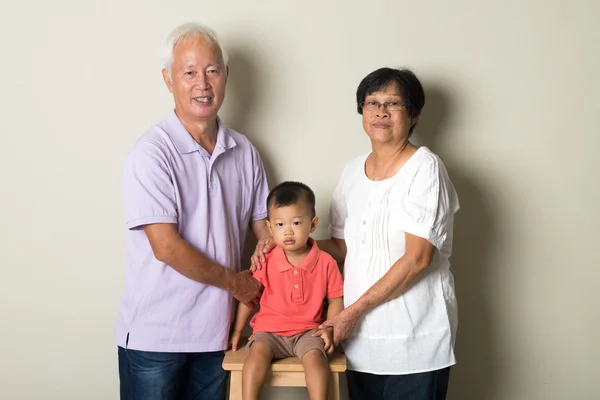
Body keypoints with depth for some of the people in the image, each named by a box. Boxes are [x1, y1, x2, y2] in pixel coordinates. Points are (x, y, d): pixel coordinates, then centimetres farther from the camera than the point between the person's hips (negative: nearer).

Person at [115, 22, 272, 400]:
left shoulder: (244, 152, 4)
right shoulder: (151, 153, -14)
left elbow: (264, 228, 11)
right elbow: (166, 247, -18)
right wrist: (234, 281, -8)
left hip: (216, 332, 5)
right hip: (155, 336, -5)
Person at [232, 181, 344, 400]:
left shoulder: (326, 262, -6)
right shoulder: (266, 262, -5)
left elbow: (336, 299, 2)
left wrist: (329, 328, -13)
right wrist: (237, 330, 8)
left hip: (308, 330, 0)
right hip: (269, 329, 1)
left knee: (315, 355, -29)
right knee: (258, 351, -28)